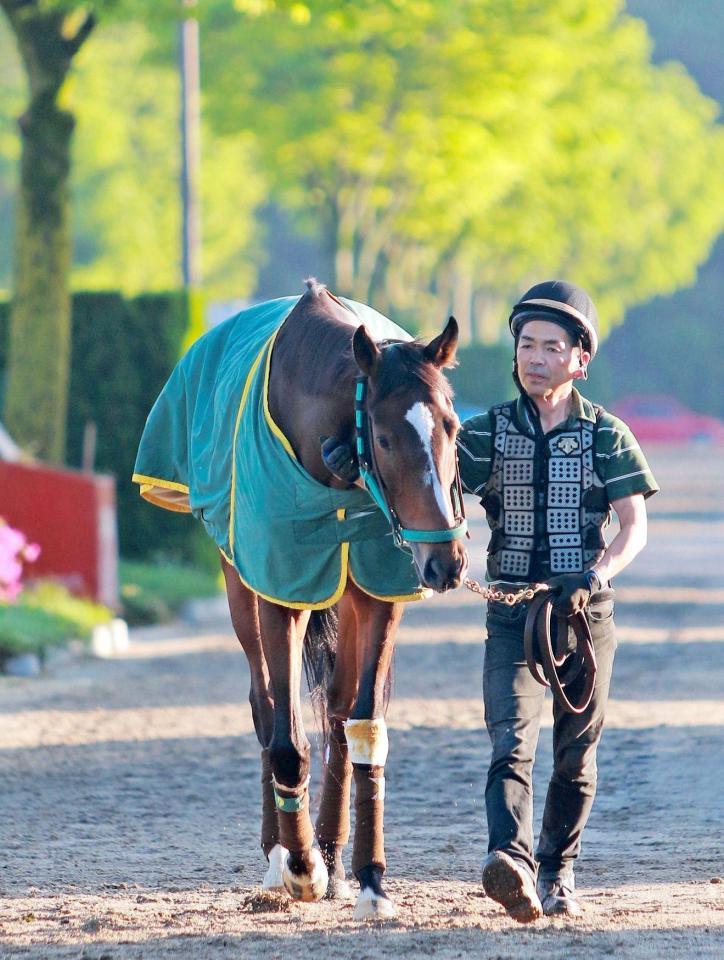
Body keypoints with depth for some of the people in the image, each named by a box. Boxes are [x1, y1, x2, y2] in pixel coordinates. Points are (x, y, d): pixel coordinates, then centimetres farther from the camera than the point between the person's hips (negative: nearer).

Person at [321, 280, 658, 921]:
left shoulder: (607, 434, 1)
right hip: (513, 613, 0)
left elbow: (635, 528, -6)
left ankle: (558, 871, 25)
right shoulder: (491, 433, 5)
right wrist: (359, 459, -23)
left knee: (576, 755, 8)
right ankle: (513, 861, -35)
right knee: (511, 741, -18)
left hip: (584, 611, 0)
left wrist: (594, 576, -23)